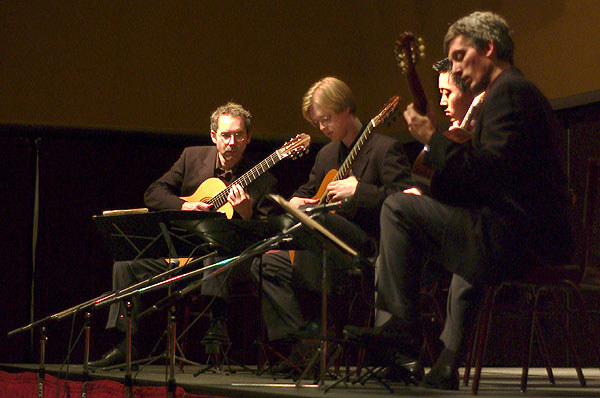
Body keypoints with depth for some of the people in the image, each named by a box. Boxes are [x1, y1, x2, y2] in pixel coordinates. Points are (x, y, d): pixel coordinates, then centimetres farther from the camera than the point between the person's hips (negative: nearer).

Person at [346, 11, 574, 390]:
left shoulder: (509, 92, -9)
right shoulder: (519, 90, 24)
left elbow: (488, 169, -22)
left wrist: (433, 138, -12)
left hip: (518, 239, -11)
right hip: (537, 237, 11)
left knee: (398, 207, -9)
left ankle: (401, 326, -7)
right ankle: (446, 368, 34)